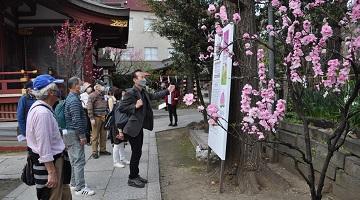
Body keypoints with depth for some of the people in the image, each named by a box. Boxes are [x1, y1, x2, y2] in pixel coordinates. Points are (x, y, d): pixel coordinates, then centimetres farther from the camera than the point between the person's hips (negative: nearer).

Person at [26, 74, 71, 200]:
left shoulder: (37, 107, 9)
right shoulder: (43, 113, -24)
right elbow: (44, 146, -26)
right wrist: (52, 172, -23)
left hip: (54, 160, 10)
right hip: (49, 164, -10)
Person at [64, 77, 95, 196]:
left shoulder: (70, 98, 14)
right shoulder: (74, 100, -18)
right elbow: (77, 120, -23)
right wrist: (82, 136, -18)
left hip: (70, 133, 11)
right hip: (74, 134, -11)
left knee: (74, 160, 17)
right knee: (79, 161, -6)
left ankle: (74, 184, 27)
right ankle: (80, 188, -1)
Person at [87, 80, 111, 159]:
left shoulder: (103, 95, 14)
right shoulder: (92, 95, -8)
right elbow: (89, 108, -13)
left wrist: (106, 115, 14)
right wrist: (92, 118, -18)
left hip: (104, 117, 7)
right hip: (96, 118, -7)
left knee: (103, 135, 11)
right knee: (95, 135, -1)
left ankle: (103, 150, 22)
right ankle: (95, 152, 7)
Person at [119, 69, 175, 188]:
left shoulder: (143, 92, 8)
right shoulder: (130, 93, -18)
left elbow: (154, 96, 24)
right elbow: (121, 108, -20)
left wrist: (167, 91, 22)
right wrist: (135, 106, -28)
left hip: (139, 127, 9)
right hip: (133, 128, -9)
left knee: (137, 152, 17)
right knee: (136, 153, -1)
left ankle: (136, 175, 30)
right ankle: (132, 179, 13)